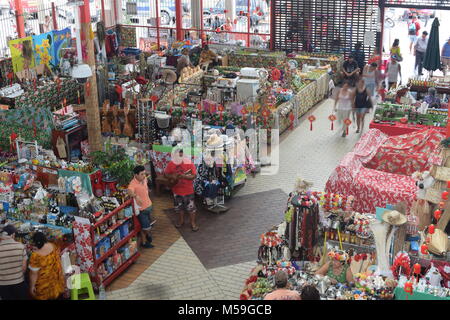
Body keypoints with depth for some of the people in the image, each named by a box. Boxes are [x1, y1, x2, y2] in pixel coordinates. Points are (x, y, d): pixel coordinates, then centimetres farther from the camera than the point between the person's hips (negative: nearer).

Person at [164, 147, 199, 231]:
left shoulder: (188, 163, -14)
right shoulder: (171, 164, -4)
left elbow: (194, 175, -15)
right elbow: (166, 174, 4)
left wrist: (184, 176, -30)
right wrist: (172, 176, -17)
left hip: (188, 190, -4)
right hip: (177, 190, 4)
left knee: (191, 207, 4)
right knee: (179, 207, 19)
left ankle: (193, 223, 19)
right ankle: (181, 220, 39)